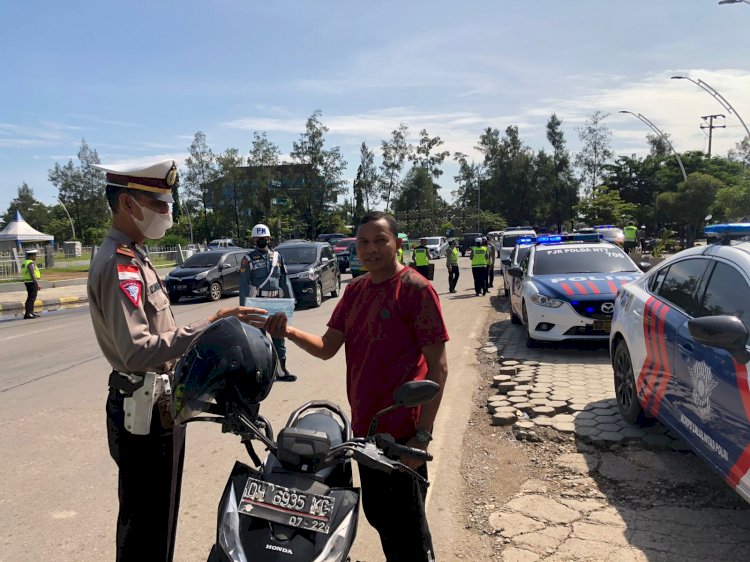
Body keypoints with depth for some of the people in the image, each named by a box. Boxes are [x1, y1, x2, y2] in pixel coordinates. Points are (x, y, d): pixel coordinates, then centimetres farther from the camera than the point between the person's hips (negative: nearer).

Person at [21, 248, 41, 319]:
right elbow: (32, 275, -24)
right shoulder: (31, 263, -17)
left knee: (31, 298, 16)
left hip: (28, 282, 10)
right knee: (31, 298, -9)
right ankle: (27, 315, -10)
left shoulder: (25, 262, 15)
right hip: (32, 283, -10)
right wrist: (37, 284, -23)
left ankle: (31, 313, 21)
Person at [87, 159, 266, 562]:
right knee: (148, 527, 3)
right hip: (145, 411, -10)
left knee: (153, 517, 24)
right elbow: (137, 351, -31)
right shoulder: (119, 264, -21)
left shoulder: (132, 257, 13)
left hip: (158, 404, 10)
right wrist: (208, 328, -34)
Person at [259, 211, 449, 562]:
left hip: (402, 432, -7)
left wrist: (423, 434, -19)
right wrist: (289, 332, -13)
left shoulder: (415, 289, -13)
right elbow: (327, 348, 7)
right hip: (364, 426, 8)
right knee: (377, 515, 22)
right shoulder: (355, 290, 10)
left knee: (407, 525, 5)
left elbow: (438, 366, -14)